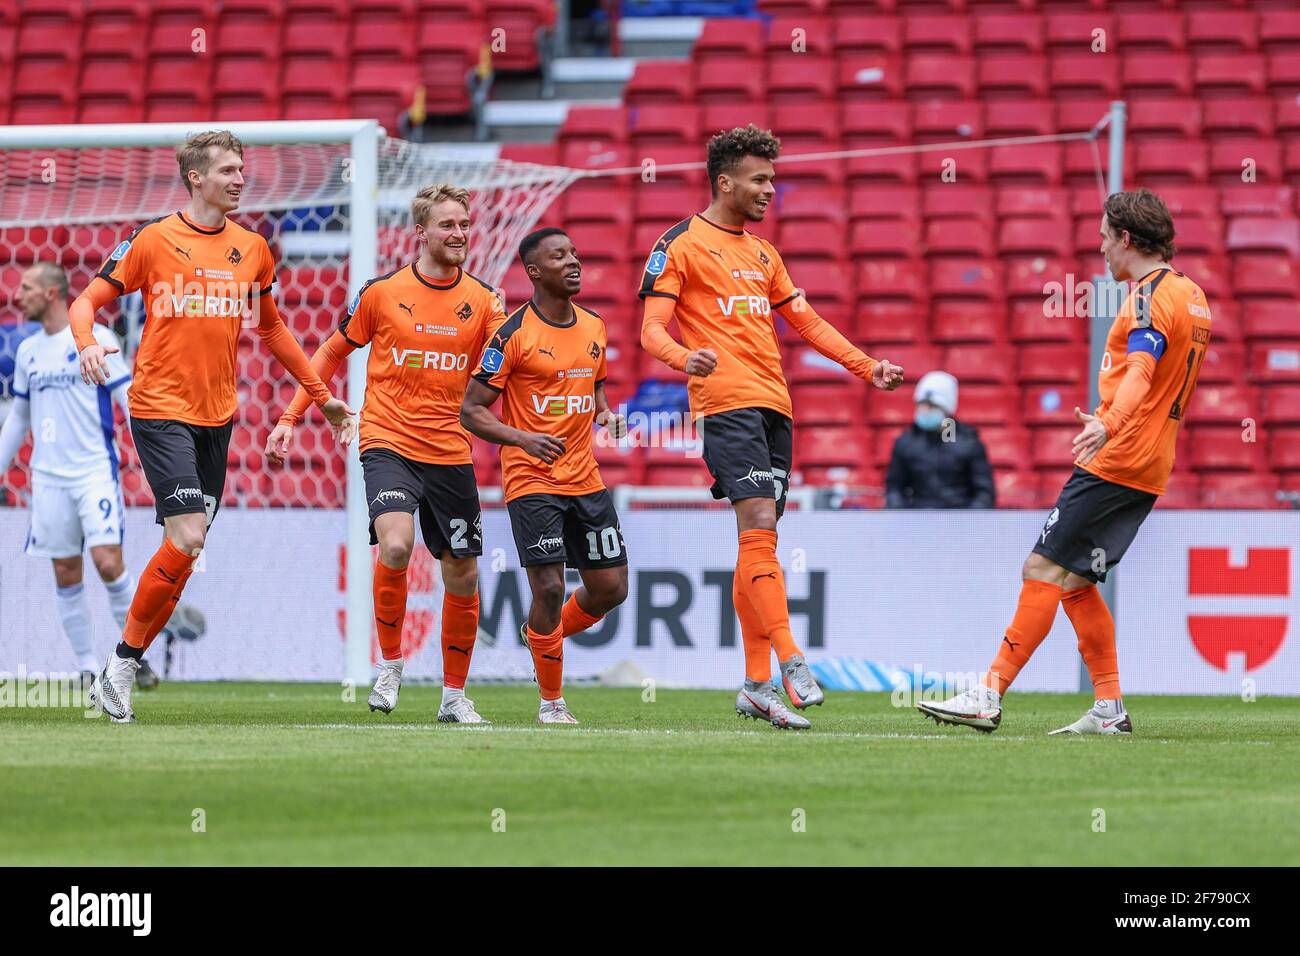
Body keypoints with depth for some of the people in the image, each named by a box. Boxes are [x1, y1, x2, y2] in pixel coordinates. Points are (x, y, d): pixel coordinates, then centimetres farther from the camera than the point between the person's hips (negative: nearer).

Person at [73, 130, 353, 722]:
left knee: (187, 546, 1)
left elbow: (270, 327, 25)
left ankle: (124, 667, 10)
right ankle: (122, 664, -4)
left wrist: (320, 393, 26)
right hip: (160, 408, -5)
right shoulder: (153, 240, -3)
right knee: (187, 538, -17)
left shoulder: (252, 249, 10)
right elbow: (89, 300, 2)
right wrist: (88, 344, -20)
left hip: (217, 416, 5)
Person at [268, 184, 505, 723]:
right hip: (389, 442, -3)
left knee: (462, 577, 6)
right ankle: (389, 662, -5)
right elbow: (333, 353, 11)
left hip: (450, 452, 3)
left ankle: (455, 696, 22)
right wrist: (290, 419, 7)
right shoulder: (382, 292, -1)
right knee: (395, 545, -27)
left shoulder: (482, 300, 4)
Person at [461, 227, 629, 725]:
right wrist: (523, 438, -25)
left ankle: (542, 634, 34)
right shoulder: (513, 333, -11)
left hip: (585, 476, 6)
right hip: (531, 479, -6)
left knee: (610, 588, 5)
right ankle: (551, 702, 4)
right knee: (549, 587, -12)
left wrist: (605, 413, 2)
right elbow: (472, 410, -9)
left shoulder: (593, 326, 8)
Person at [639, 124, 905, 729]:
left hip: (772, 406, 7)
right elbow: (651, 330, -6)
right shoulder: (680, 244, 1)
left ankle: (757, 684, 6)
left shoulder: (762, 253, 23)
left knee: (758, 539, 5)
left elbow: (807, 322, 30)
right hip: (724, 402, -7)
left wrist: (866, 367, 21)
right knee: (759, 524, -20)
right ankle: (791, 662, -28)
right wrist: (684, 357, -28)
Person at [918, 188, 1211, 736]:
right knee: (1075, 581, 11)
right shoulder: (1191, 296, 18)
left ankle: (990, 696, -16)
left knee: (1045, 569, -11)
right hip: (1149, 466, 10)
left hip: (1114, 462, -10)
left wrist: (1108, 424, -48)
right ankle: (1109, 710, 8)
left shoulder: (1150, 297, -13)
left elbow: (1140, 373, -31)